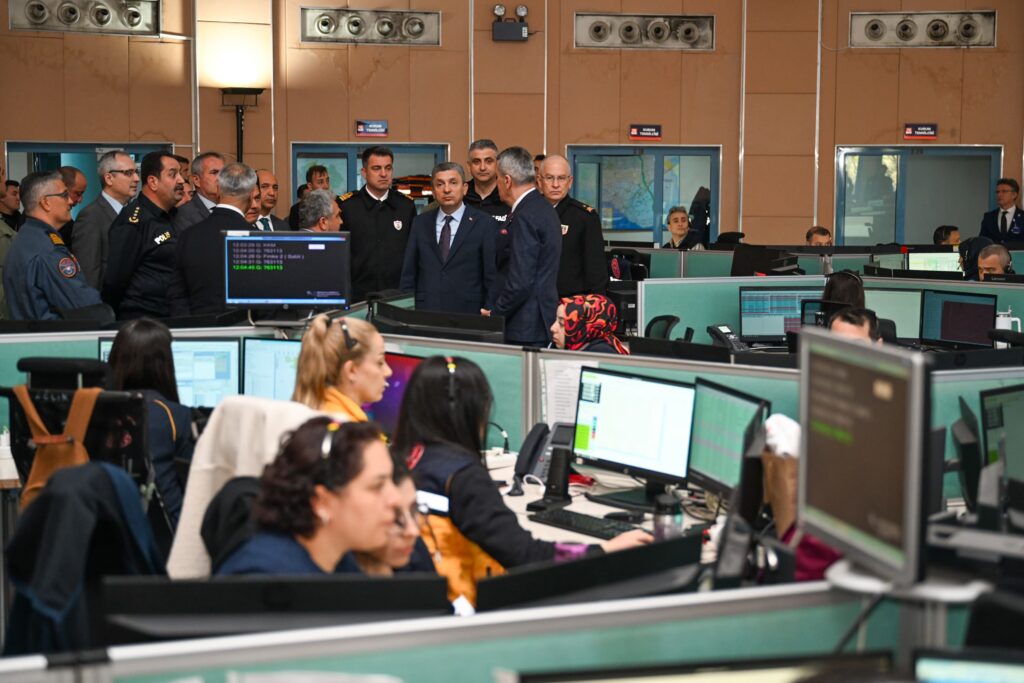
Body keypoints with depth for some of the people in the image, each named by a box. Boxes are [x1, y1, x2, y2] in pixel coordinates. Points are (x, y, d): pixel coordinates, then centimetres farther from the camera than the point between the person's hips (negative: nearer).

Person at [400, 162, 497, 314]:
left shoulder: (484, 224, -1)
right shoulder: (420, 223, 10)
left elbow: (492, 278, -2)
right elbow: (408, 275, 10)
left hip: (468, 314, -2)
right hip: (425, 313, 2)